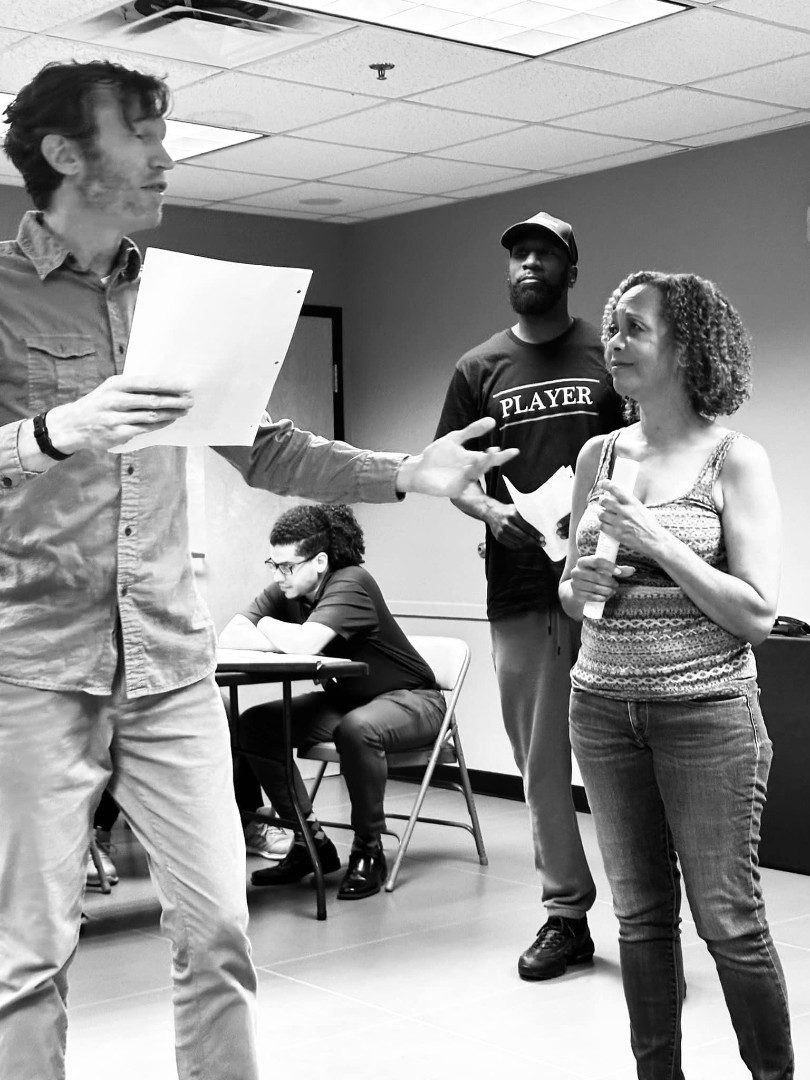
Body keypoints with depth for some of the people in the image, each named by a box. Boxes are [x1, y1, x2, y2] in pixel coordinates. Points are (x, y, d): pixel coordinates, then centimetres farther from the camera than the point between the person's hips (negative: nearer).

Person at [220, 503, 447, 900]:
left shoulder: (351, 584, -25)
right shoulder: (285, 592, -4)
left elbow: (305, 643, -39)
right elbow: (229, 637, -14)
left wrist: (269, 627, -17)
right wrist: (287, 640, -26)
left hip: (411, 700, -7)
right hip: (345, 698, 8)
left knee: (356, 728, -39)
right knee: (253, 725, -9)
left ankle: (368, 852, -17)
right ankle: (311, 841, 1)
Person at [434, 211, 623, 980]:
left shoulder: (607, 356, 5)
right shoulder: (480, 368, 12)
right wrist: (491, 511, -10)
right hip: (519, 591, 2)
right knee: (541, 764, 6)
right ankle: (565, 912, 17)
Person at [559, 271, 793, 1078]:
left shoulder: (733, 459, -6)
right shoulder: (599, 455, 8)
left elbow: (757, 614, -11)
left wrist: (658, 543, -18)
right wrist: (580, 583, -7)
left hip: (705, 709, -4)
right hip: (603, 705, 5)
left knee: (727, 920, 2)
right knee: (640, 915, 11)